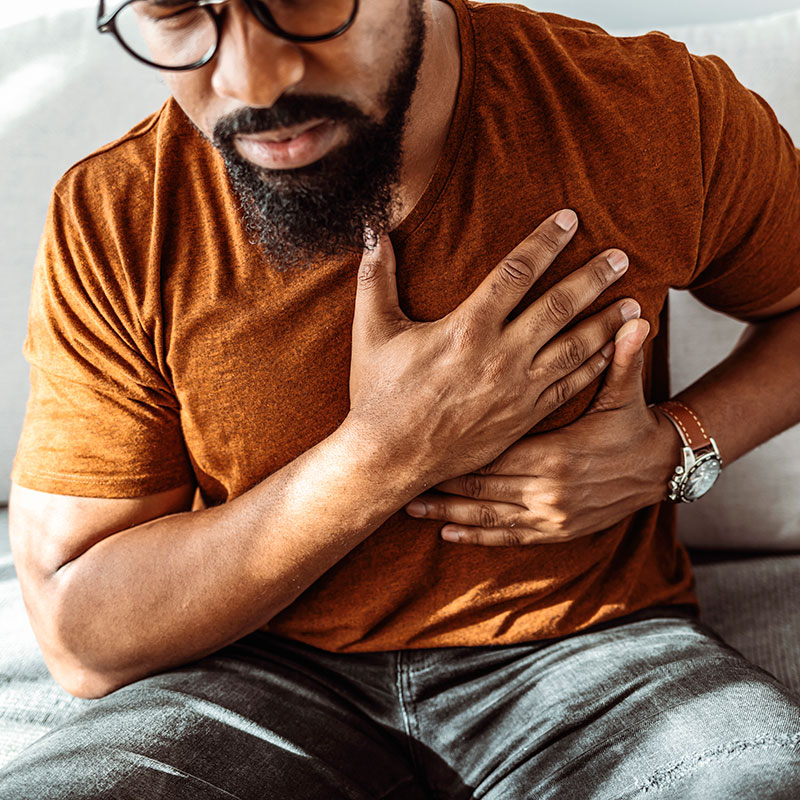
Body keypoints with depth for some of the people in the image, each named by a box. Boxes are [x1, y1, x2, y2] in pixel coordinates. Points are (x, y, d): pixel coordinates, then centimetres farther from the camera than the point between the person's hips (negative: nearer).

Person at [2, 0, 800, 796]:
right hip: (269, 676, 0)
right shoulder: (108, 217, -12)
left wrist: (677, 449, -13)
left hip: (586, 641, 2)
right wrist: (385, 453, -23)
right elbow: (82, 641, -12)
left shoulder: (655, 110, -12)